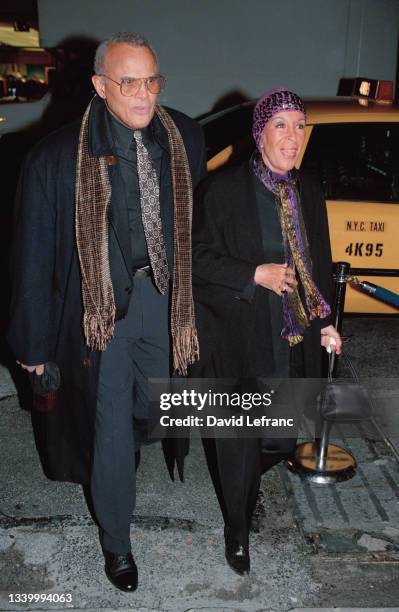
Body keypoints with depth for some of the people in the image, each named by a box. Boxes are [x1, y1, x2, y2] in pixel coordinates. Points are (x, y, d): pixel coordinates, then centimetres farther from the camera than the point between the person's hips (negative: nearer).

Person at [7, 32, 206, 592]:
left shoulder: (186, 138, -3)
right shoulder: (57, 158, -15)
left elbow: (198, 220, 6)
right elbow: (34, 257, -9)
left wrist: (194, 300, 7)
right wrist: (35, 342, -6)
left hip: (167, 299, 4)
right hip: (102, 307, -3)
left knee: (157, 409, 20)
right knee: (110, 431, 8)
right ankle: (116, 541, 32)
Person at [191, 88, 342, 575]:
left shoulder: (308, 192, 8)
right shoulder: (223, 189, -7)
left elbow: (319, 262, 14)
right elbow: (197, 257, -8)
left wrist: (325, 322, 9)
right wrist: (256, 274, -17)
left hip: (292, 341, 5)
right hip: (236, 339, -4)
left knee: (283, 439, 8)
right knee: (238, 442, 4)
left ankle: (238, 476, 43)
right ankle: (237, 531, 29)